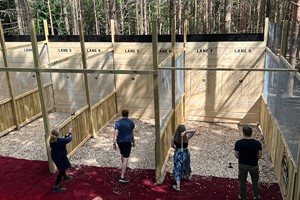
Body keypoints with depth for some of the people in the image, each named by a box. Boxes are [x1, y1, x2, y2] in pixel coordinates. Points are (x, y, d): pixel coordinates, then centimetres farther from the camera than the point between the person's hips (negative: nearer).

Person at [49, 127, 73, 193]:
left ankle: (65, 177, 56)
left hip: (55, 156, 9)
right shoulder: (60, 140, -30)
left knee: (62, 168, 31)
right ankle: (56, 187, 7)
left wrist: (66, 135, 8)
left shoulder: (52, 140, -8)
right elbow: (69, 139, -13)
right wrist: (70, 133, 3)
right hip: (60, 157, -8)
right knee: (61, 171, 4)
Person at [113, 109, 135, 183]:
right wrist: (133, 142, 25)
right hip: (127, 142, -3)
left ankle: (124, 167, 54)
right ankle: (122, 177, -13)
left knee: (123, 154, 29)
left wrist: (114, 144, -20)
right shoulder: (131, 122, 0)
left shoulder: (118, 123, -6)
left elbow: (115, 133, -18)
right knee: (126, 159, -6)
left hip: (120, 141, 3)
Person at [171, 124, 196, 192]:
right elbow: (194, 130, -34)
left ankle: (178, 186, 8)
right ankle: (188, 176, 57)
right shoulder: (186, 137, -24)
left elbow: (172, 146, -2)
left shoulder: (174, 138, -17)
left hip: (177, 154, 0)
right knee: (186, 165, 28)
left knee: (177, 169, 9)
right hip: (185, 154, 0)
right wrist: (185, 132, -42)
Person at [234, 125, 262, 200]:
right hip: (254, 165, 0)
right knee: (255, 181, 25)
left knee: (242, 182, 20)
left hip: (242, 165, 0)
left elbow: (236, 155, -10)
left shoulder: (238, 143, -20)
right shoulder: (257, 143, -19)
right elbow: (260, 155, -9)